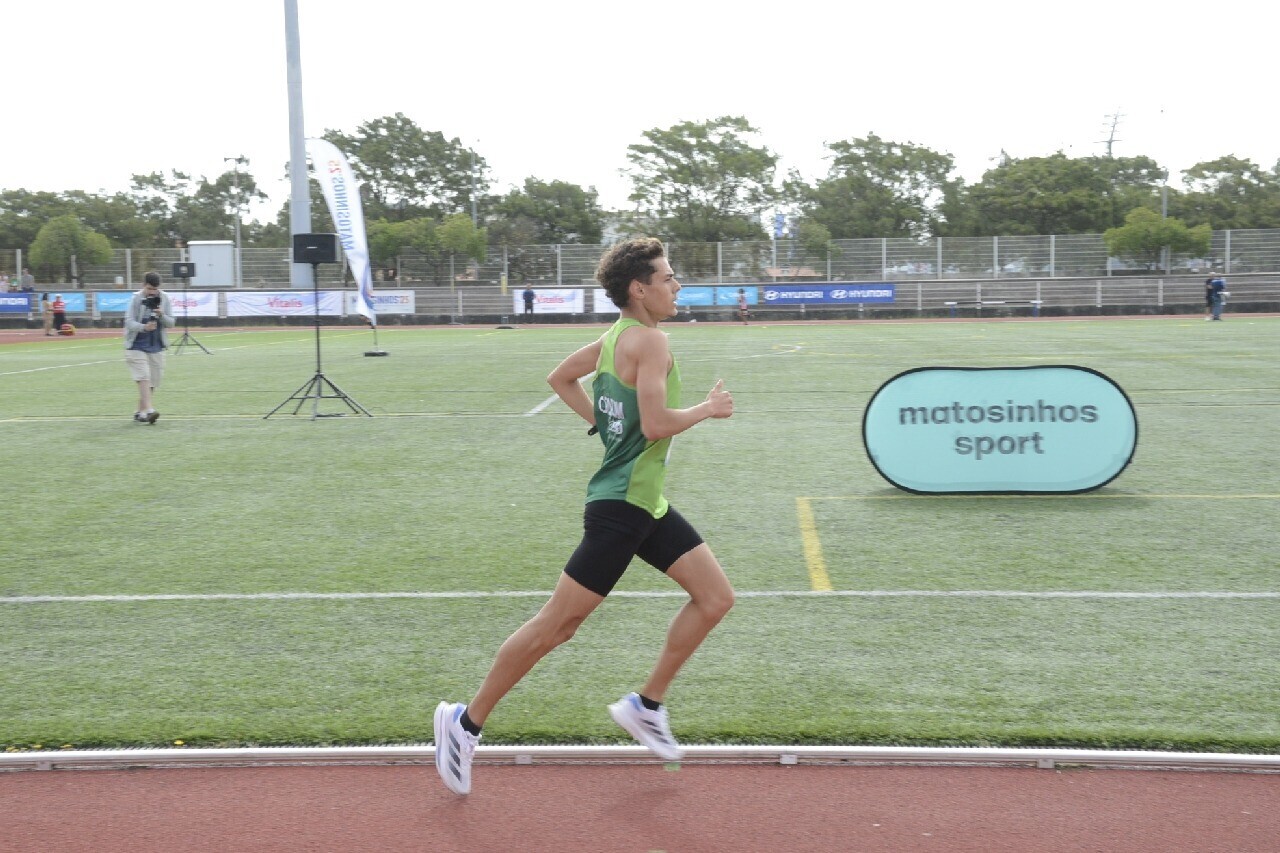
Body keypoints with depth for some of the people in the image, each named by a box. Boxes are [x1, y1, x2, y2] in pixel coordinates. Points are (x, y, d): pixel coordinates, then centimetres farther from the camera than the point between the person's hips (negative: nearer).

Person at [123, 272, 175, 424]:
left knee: (152, 382, 7)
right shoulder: (136, 299, -9)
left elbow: (170, 323, 0)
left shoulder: (164, 299, 0)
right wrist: (144, 327, -34)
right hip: (137, 346, -4)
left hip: (156, 347, 4)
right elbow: (129, 321, -15)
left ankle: (140, 412, 19)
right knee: (144, 378, -16)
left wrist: (161, 316, -21)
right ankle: (148, 411, -25)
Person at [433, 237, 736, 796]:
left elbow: (559, 378, 22)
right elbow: (656, 424, -25)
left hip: (645, 503, 10)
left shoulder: (616, 337, 11)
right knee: (556, 624, -2)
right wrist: (706, 409, -9)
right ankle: (466, 723, 10)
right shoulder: (649, 340, -17)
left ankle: (647, 705, 18)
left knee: (716, 597, 9)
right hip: (621, 505, -10)